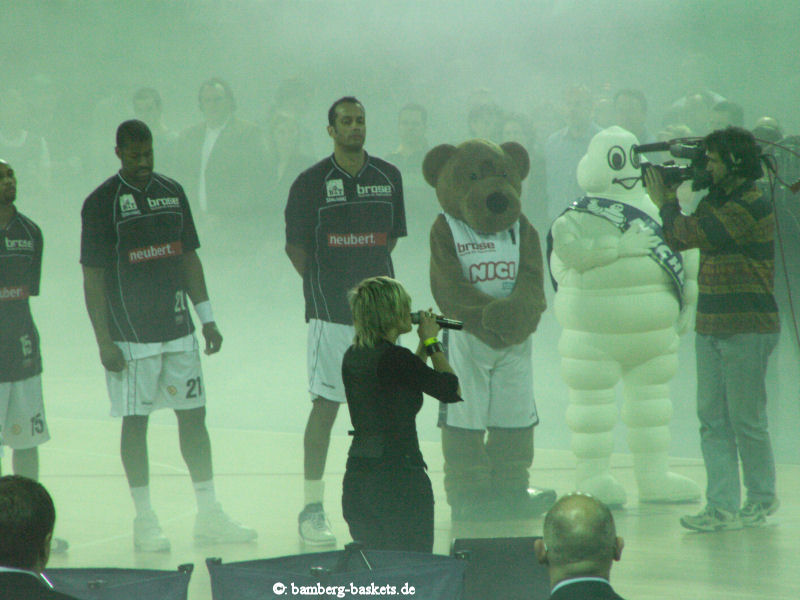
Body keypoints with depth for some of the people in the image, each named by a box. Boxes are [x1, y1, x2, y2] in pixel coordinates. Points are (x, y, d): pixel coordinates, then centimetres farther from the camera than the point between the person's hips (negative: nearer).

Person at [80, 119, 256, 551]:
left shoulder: (172, 192, 9)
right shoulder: (101, 203, -7)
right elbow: (92, 276, -8)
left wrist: (207, 317, 11)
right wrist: (104, 341, -12)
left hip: (177, 329, 5)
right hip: (130, 335, -5)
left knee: (193, 416, 6)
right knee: (135, 421, 0)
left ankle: (208, 516, 12)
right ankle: (144, 521, 7)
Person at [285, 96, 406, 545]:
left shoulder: (389, 177, 7)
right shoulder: (312, 183, -4)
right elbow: (296, 246, 1)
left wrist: (368, 271, 8)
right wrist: (324, 286, 1)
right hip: (332, 312, -4)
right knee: (326, 405, -4)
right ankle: (313, 509, 0)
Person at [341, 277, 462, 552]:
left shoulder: (353, 357, 7)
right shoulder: (394, 358, -17)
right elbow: (453, 390, -9)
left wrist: (424, 346, 21)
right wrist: (431, 343, 2)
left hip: (356, 478, 8)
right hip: (399, 475, -8)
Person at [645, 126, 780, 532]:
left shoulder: (752, 207, -16)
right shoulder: (718, 201, 13)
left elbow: (692, 234, -20)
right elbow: (677, 240, 16)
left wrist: (665, 202, -4)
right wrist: (671, 201, 2)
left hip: (747, 330, -8)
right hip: (711, 328, 8)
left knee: (746, 420, 1)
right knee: (712, 420, 3)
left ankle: (762, 498, 17)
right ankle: (722, 506, 4)